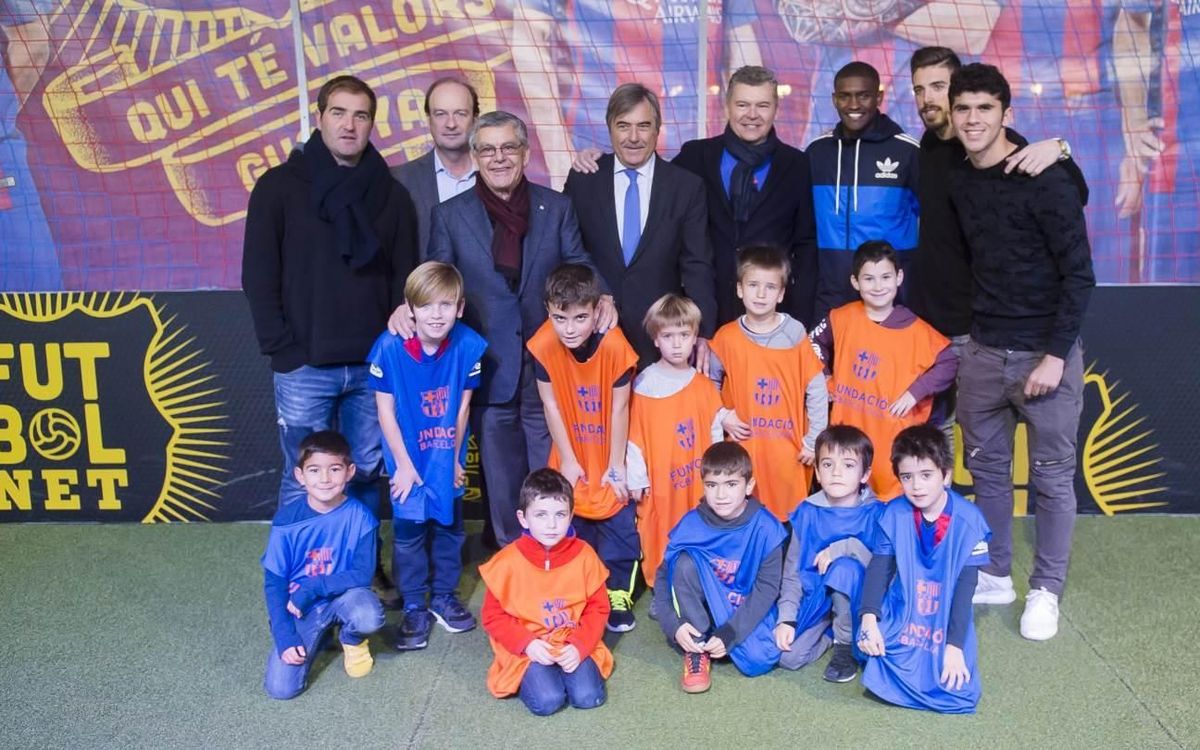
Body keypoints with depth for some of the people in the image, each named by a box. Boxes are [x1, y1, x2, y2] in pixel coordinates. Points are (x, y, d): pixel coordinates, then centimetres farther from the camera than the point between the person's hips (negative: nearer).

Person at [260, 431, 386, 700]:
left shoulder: (359, 516, -15)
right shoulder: (286, 521, -14)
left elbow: (363, 575, -15)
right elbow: (273, 583, -7)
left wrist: (311, 588, -23)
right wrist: (285, 637, -14)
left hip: (342, 597, -1)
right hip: (301, 608, 1)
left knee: (369, 616, -35)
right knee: (280, 688, -14)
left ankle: (352, 640, 4)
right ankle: (319, 636, 17)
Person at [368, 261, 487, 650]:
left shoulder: (469, 345, -19)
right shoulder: (389, 347, -23)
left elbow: (463, 404, -6)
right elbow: (385, 409, -13)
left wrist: (455, 456, 1)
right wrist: (403, 463, -9)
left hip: (448, 457, 2)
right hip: (408, 457, -2)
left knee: (449, 527, 13)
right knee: (409, 530, 5)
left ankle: (444, 597, 33)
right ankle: (414, 608, 21)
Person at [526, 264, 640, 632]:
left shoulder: (614, 346, -28)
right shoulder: (543, 346, -21)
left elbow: (619, 408, -19)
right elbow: (550, 405, -11)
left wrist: (617, 465, -11)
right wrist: (567, 459, -6)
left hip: (609, 459, -2)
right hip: (571, 461, 2)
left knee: (619, 528, 6)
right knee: (571, 529, 13)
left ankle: (618, 595, 25)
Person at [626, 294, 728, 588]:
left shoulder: (704, 385, 3)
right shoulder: (644, 385, -7)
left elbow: (716, 432, 8)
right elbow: (635, 437, -5)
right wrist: (636, 479, -4)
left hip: (698, 480, 3)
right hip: (659, 480, -2)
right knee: (660, 538, 6)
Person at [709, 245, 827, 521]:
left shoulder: (795, 337, -5)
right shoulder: (726, 337, -1)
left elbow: (817, 391, -1)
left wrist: (814, 441, -1)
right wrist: (721, 416, -2)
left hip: (788, 452, -1)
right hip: (742, 449, 1)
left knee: (788, 518, 4)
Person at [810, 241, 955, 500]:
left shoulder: (916, 330, -8)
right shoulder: (841, 319, 0)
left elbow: (948, 364, -3)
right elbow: (816, 343, 18)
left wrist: (916, 392, -12)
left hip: (894, 437, -2)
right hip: (846, 433, 3)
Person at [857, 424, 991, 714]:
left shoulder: (968, 520, -13)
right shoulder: (894, 514, -6)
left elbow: (965, 586, -12)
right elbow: (879, 567, -7)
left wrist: (955, 645, -16)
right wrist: (869, 619, -22)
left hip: (946, 624, -1)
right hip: (900, 616, 1)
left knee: (957, 693, -20)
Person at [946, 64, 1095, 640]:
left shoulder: (1044, 181, -11)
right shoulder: (959, 183, 6)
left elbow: (1079, 273, -12)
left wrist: (1055, 355, -16)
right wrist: (970, 328, 8)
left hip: (1045, 352, -5)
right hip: (984, 351, 6)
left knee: (1052, 477, 5)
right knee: (986, 468, 13)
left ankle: (1046, 590, 19)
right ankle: (995, 575, 28)